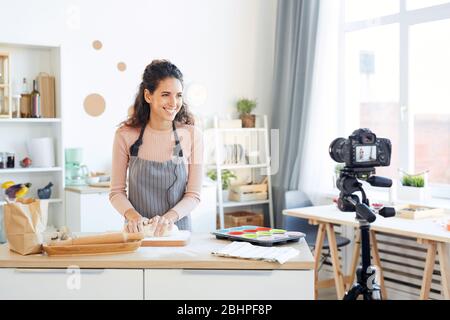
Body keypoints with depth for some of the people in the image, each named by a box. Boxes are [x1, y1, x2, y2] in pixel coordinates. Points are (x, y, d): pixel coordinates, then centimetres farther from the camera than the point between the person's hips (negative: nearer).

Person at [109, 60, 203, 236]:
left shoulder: (192, 135, -2)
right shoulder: (125, 134, -3)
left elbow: (193, 194, 0)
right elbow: (117, 191, 3)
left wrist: (169, 217, -16)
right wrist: (132, 215, -15)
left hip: (176, 230, 0)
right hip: (138, 232, 0)